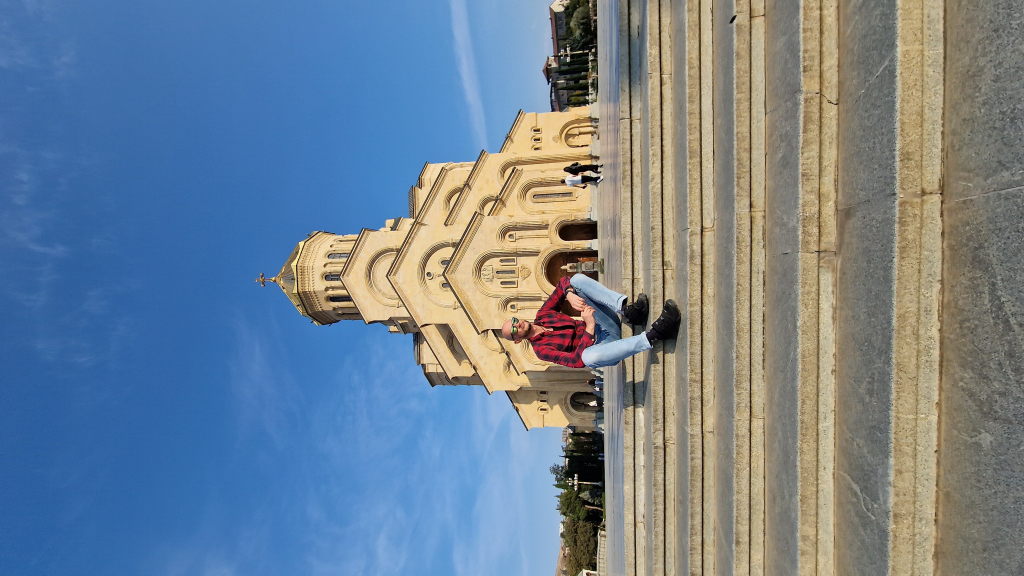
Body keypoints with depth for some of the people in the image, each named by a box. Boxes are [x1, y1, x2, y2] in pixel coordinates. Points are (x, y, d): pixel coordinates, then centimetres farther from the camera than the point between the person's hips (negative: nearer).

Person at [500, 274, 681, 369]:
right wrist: (589, 328, -29)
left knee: (577, 279, -13)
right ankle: (653, 335, -41)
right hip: (605, 343, -6)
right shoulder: (541, 349, -8)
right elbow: (577, 361, -22)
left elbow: (564, 282, 9)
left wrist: (570, 295, -14)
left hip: (607, 325, 6)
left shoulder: (542, 315, 9)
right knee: (589, 357, -47)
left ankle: (626, 309, -30)